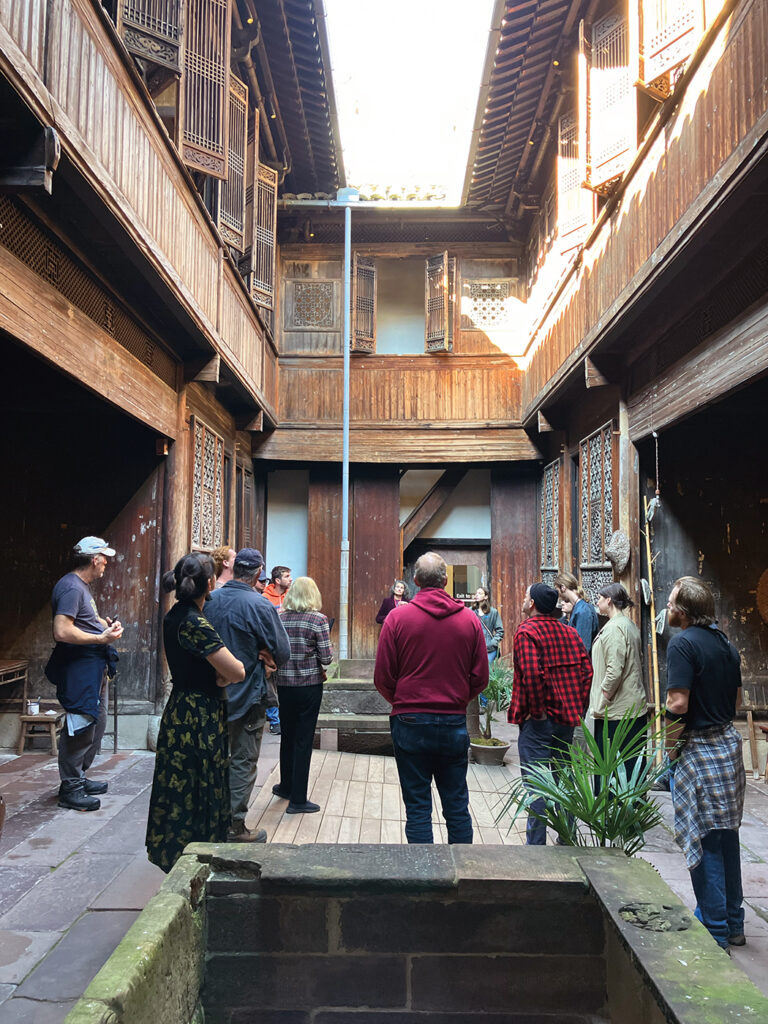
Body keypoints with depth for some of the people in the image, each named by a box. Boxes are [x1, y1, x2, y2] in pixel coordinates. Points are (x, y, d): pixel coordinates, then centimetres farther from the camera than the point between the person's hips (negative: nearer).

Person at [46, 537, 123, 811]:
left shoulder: (83, 586, 15)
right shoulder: (71, 588, -18)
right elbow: (62, 632, -27)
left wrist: (104, 623, 11)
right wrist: (102, 638, -22)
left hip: (94, 667, 11)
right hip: (79, 668, -11)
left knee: (96, 723, 18)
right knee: (80, 727, -4)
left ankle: (79, 776, 31)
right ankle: (70, 789, 8)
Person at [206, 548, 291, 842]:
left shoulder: (210, 600, -3)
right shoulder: (260, 606, -19)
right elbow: (283, 653, -15)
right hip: (247, 695, -5)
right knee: (243, 762, 7)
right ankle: (234, 827, 14)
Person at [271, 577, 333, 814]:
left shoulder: (279, 618, 0)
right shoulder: (318, 619, -11)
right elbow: (326, 657, -13)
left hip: (284, 684, 4)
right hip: (310, 685, -4)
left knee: (287, 735, 19)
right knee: (304, 740, 3)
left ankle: (286, 786, 35)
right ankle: (297, 799, 8)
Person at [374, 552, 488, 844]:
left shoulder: (398, 618, -8)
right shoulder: (470, 620, -2)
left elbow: (382, 678, -5)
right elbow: (480, 678, 2)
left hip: (410, 722, -2)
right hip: (454, 724, 2)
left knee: (417, 808, 8)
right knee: (457, 806, 14)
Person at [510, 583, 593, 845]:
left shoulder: (527, 631, -12)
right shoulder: (569, 632, 8)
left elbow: (531, 673, -25)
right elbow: (586, 670, 5)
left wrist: (537, 711, -16)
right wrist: (576, 707, 9)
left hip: (538, 721, -7)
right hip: (567, 717, 7)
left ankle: (536, 845, 5)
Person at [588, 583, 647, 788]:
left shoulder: (614, 628, -16)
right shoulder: (630, 625, 15)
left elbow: (614, 670, -23)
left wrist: (602, 700, -14)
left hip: (615, 711, -10)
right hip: (635, 708, 10)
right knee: (631, 766, 13)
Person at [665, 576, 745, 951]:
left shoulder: (683, 643, -18)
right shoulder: (725, 642, 8)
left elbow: (678, 702, -23)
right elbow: (736, 700, 15)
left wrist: (670, 736, -7)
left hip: (699, 751, -8)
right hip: (728, 742, 8)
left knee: (704, 843, 2)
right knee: (727, 835, 18)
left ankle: (715, 932, 11)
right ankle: (733, 923, 30)